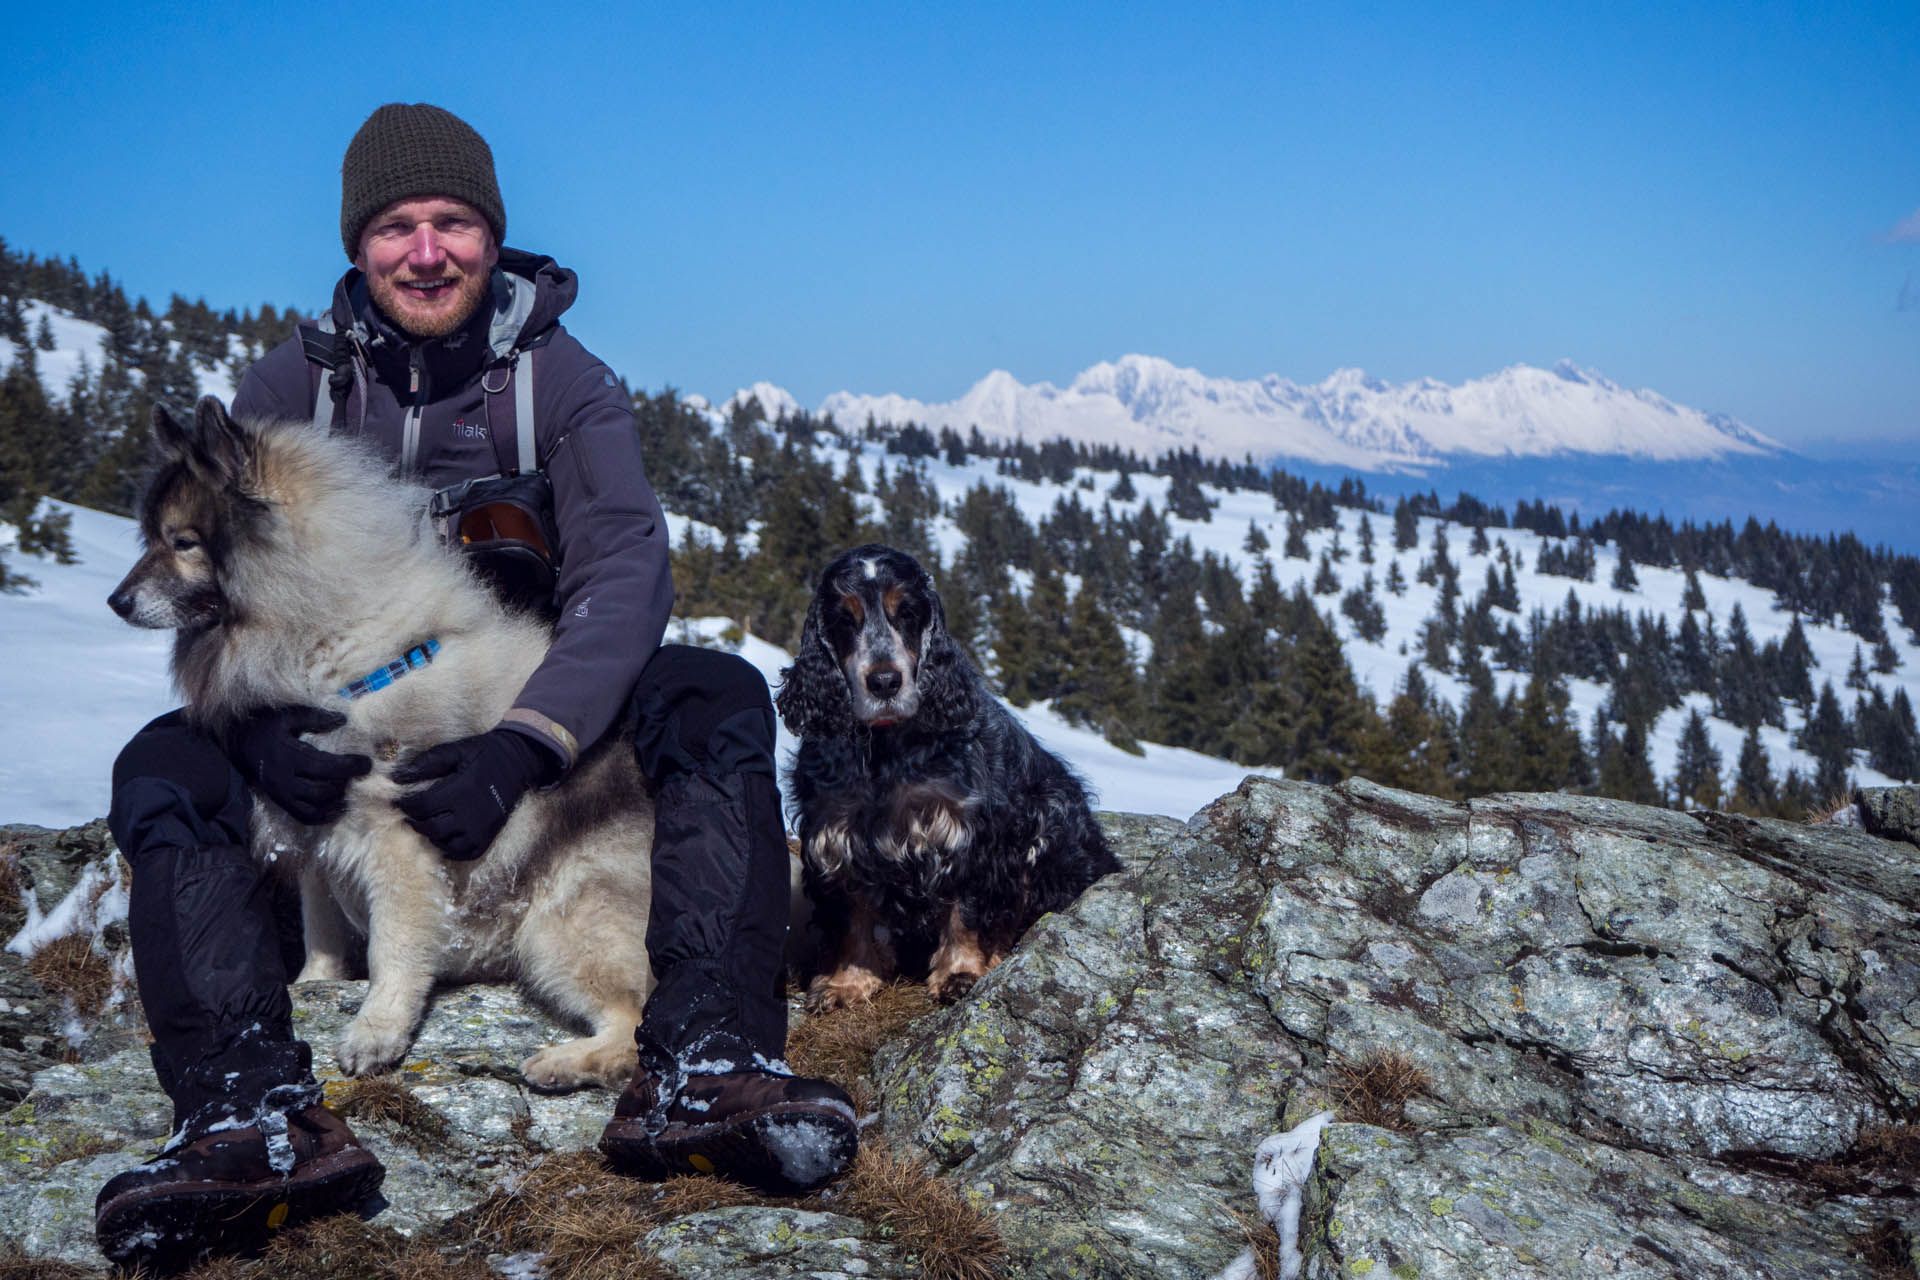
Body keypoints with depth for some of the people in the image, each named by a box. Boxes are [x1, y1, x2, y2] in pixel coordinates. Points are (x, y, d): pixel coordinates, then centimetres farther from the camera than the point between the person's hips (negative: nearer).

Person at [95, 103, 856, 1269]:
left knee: (720, 698, -26)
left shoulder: (565, 382, -3)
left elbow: (625, 570, -17)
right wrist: (267, 723, -27)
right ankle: (256, 1114, -41)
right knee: (164, 766, -23)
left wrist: (523, 746, -34)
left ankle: (704, 1066, -38)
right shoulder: (292, 386, 2)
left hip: (533, 712, -1)